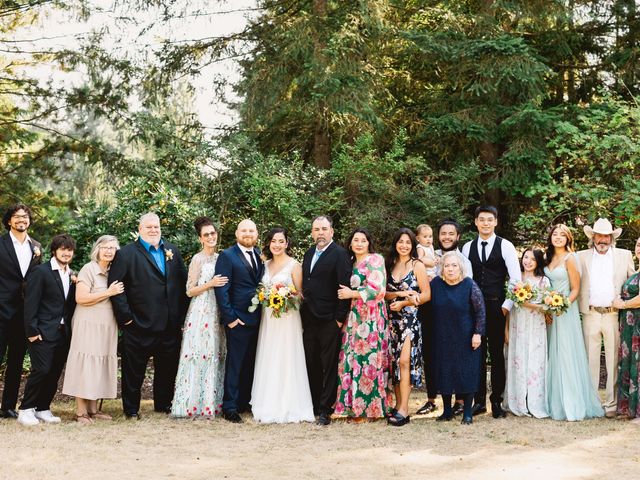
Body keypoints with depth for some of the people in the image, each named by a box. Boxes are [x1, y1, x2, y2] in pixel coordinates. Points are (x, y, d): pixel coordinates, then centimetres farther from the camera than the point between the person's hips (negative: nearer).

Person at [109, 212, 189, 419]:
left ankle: (163, 404, 29)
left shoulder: (172, 251, 12)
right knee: (134, 370, 5)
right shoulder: (126, 254, -4)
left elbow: (183, 283, 13)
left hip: (170, 325, 5)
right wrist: (125, 316, -13)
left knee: (167, 367, 14)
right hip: (139, 325, -4)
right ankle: (131, 409, 18)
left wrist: (181, 315, 7)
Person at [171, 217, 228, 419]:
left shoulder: (220, 258, 13)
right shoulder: (198, 259, -7)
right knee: (200, 354, -6)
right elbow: (190, 291, -9)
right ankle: (195, 403, 0)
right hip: (201, 313, -7)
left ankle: (213, 401, 15)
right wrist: (211, 284, -18)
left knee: (216, 355, 9)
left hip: (217, 313, 7)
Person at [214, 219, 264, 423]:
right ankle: (230, 407, 5)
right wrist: (230, 318, -15)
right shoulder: (227, 256, -7)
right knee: (234, 364, -2)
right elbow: (221, 290, -11)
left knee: (250, 364, 13)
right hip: (238, 320, -6)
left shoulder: (259, 255, 12)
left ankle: (245, 402, 24)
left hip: (256, 320, 6)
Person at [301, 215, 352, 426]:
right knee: (311, 365, 12)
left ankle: (325, 409, 7)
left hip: (329, 321, -7)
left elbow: (344, 288, -13)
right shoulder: (309, 254, 15)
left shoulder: (339, 254, -9)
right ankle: (313, 406, 22)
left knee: (329, 367, 1)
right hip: (309, 319, 7)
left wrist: (340, 318, -15)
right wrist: (303, 311, 11)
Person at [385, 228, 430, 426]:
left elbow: (426, 294, -5)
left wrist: (403, 303, -11)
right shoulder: (390, 264, 12)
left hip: (410, 318, -5)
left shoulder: (417, 265, -1)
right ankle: (398, 404, 10)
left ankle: (403, 409, -13)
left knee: (404, 361, -14)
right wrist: (400, 293, -10)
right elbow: (385, 293, 9)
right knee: (393, 361, 3)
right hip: (392, 318, 5)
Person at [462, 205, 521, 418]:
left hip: (497, 307, -3)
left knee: (497, 354, 3)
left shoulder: (505, 246, 0)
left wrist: (507, 305, -7)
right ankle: (479, 400, 13)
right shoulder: (467, 247, 9)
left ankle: (497, 401, 11)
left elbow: (516, 278, -3)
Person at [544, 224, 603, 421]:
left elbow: (576, 289, -7)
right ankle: (555, 402, 15)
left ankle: (572, 404, 0)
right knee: (552, 357, 8)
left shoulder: (569, 259, -7)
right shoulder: (549, 258, 11)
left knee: (566, 356, -5)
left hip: (566, 311, -6)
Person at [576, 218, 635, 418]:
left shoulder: (624, 255, 9)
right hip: (590, 315, 1)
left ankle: (612, 403, 7)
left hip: (614, 315, -1)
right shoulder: (582, 257, 10)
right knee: (590, 360, 5)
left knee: (614, 361, 1)